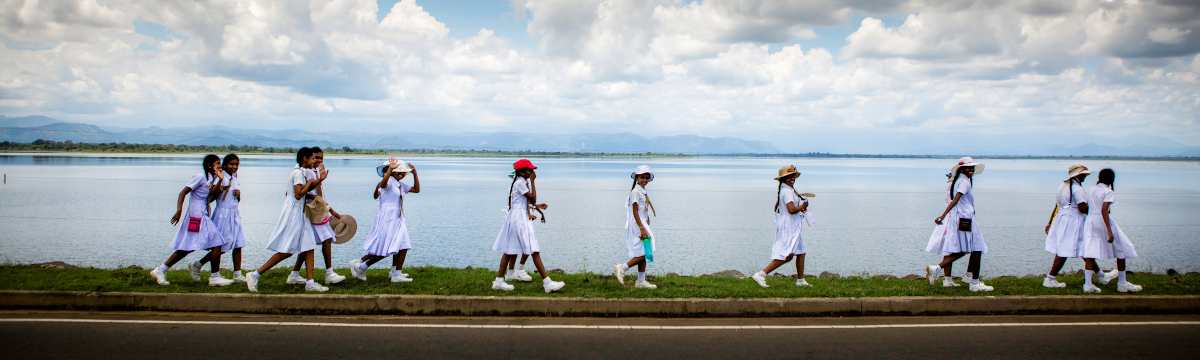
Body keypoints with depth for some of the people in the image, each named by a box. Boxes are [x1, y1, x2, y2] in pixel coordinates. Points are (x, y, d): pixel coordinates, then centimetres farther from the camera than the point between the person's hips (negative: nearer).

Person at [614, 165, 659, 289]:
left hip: (643, 224, 9)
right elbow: (635, 212, -17)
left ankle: (641, 281, 13)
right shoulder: (636, 192, -12)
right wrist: (642, 228, -22)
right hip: (637, 224, -9)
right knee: (643, 254, -12)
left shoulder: (644, 192, 16)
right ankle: (622, 268, -2)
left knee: (644, 255, 9)